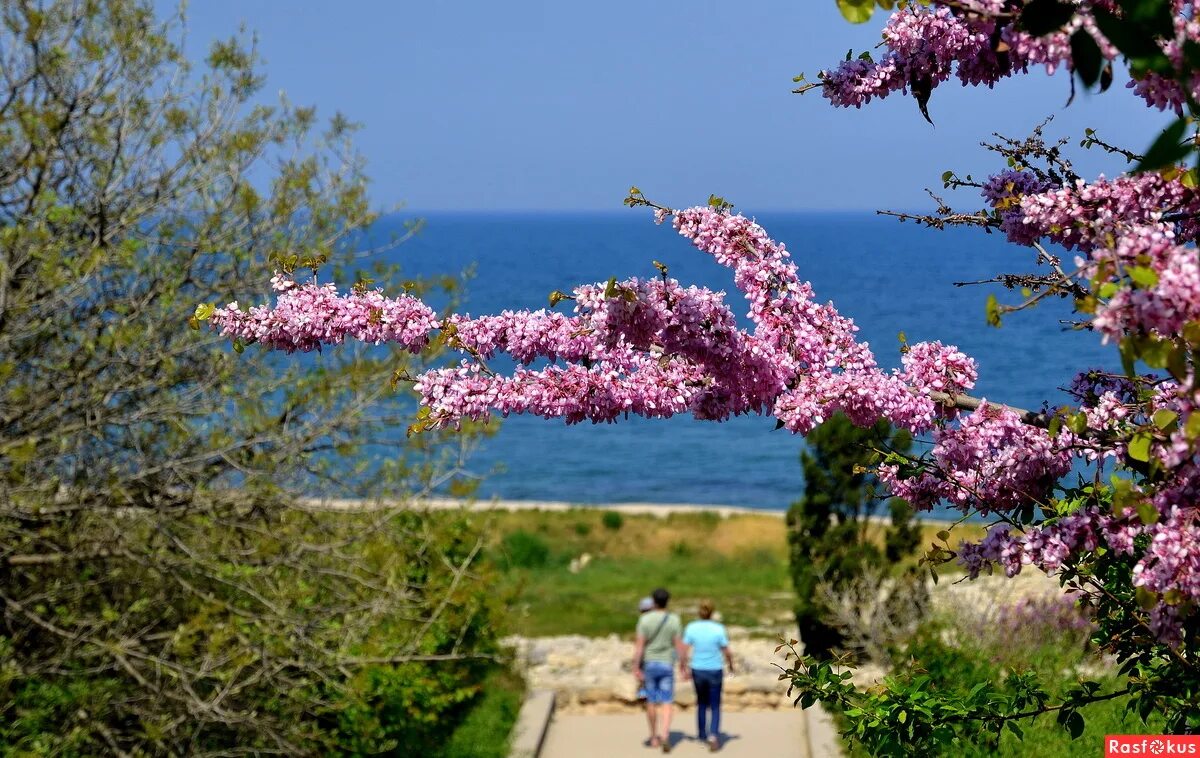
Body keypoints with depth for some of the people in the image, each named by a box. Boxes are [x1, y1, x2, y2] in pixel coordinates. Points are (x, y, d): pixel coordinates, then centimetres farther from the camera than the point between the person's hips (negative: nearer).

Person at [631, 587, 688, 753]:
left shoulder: (645, 619, -7)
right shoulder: (674, 620, -6)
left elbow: (639, 645, -11)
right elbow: (679, 645, -6)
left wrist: (636, 668, -10)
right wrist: (682, 667, 3)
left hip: (649, 664, 0)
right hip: (666, 665, 0)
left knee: (651, 702, 13)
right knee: (666, 704, -1)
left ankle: (654, 738, 22)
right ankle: (664, 736, -21)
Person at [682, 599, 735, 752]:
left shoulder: (691, 628, -7)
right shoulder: (719, 629, -12)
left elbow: (685, 652, -7)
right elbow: (727, 653, -8)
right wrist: (731, 665, 10)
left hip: (697, 671, 2)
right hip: (715, 671, -2)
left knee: (701, 702, 23)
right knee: (715, 706, 6)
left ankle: (702, 734, 31)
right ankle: (713, 735, -14)